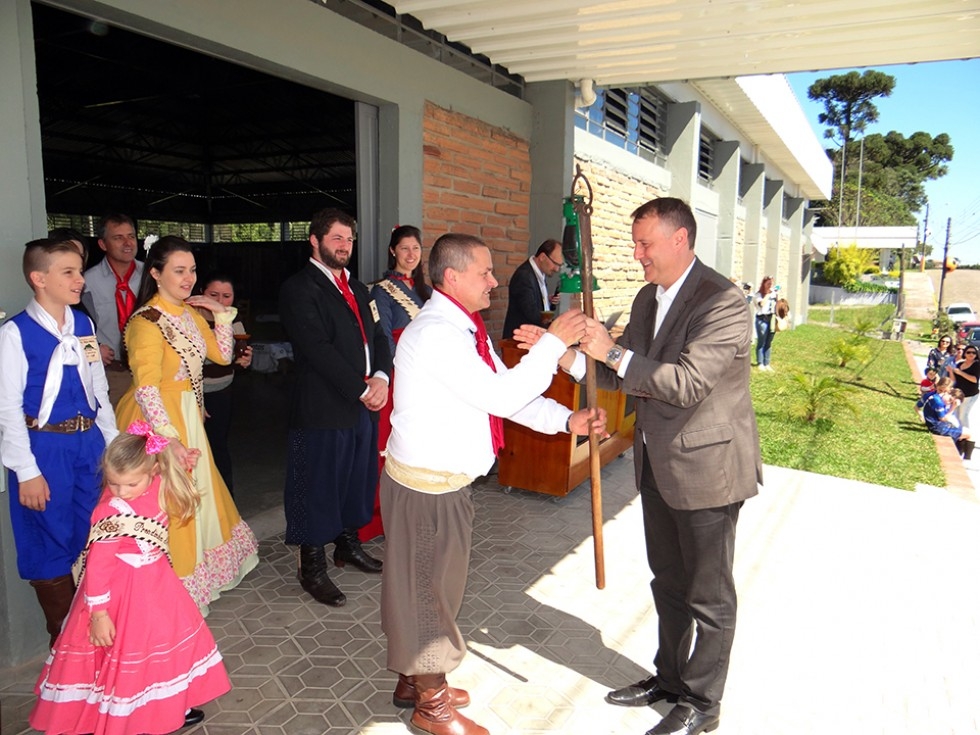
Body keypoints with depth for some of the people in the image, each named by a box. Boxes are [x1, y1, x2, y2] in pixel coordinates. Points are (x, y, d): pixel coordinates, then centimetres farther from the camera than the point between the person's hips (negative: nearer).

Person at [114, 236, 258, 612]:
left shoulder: (190, 312, 4)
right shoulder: (147, 321, -21)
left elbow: (222, 355, 10)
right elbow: (146, 389, -27)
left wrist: (221, 313, 0)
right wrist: (170, 438, -34)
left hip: (188, 416, 8)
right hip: (158, 421, -8)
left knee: (196, 493, 22)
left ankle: (195, 569, 43)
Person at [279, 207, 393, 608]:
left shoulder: (357, 288, 17)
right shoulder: (298, 289, -9)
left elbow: (378, 337, 11)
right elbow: (318, 349, -18)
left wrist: (380, 378, -7)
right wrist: (361, 389, -17)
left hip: (364, 404, 8)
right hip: (323, 407, -7)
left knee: (358, 479, 18)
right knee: (318, 487, 4)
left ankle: (348, 544, 38)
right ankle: (312, 568, 20)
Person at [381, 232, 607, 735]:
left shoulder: (464, 329, 9)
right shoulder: (435, 333, -24)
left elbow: (507, 392, 8)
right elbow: (501, 397, -27)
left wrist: (566, 419, -4)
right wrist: (553, 342, -22)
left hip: (448, 479, 10)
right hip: (427, 485, -10)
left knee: (430, 584, 22)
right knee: (429, 587, 7)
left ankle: (415, 680, 41)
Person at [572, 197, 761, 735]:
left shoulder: (723, 303, -20)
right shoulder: (647, 298, 7)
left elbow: (687, 384, -29)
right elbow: (625, 377, 7)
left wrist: (614, 352, -28)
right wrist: (569, 357, -7)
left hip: (705, 467, -8)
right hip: (657, 464, 8)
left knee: (708, 595, 11)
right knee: (668, 583, 23)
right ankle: (670, 675, 43)